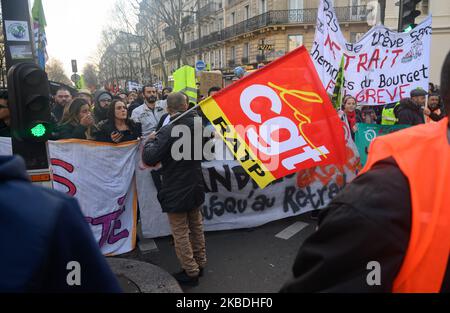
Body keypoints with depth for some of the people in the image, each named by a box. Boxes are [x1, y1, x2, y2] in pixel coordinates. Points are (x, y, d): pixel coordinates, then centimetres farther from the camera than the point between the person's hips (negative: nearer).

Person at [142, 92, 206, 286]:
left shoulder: (168, 131, -23)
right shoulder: (197, 125, -2)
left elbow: (149, 159, -24)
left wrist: (150, 141, -6)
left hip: (176, 190, -6)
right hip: (195, 186, 7)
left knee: (180, 232, 7)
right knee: (196, 226, 20)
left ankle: (191, 272, 18)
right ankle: (200, 263, 34)